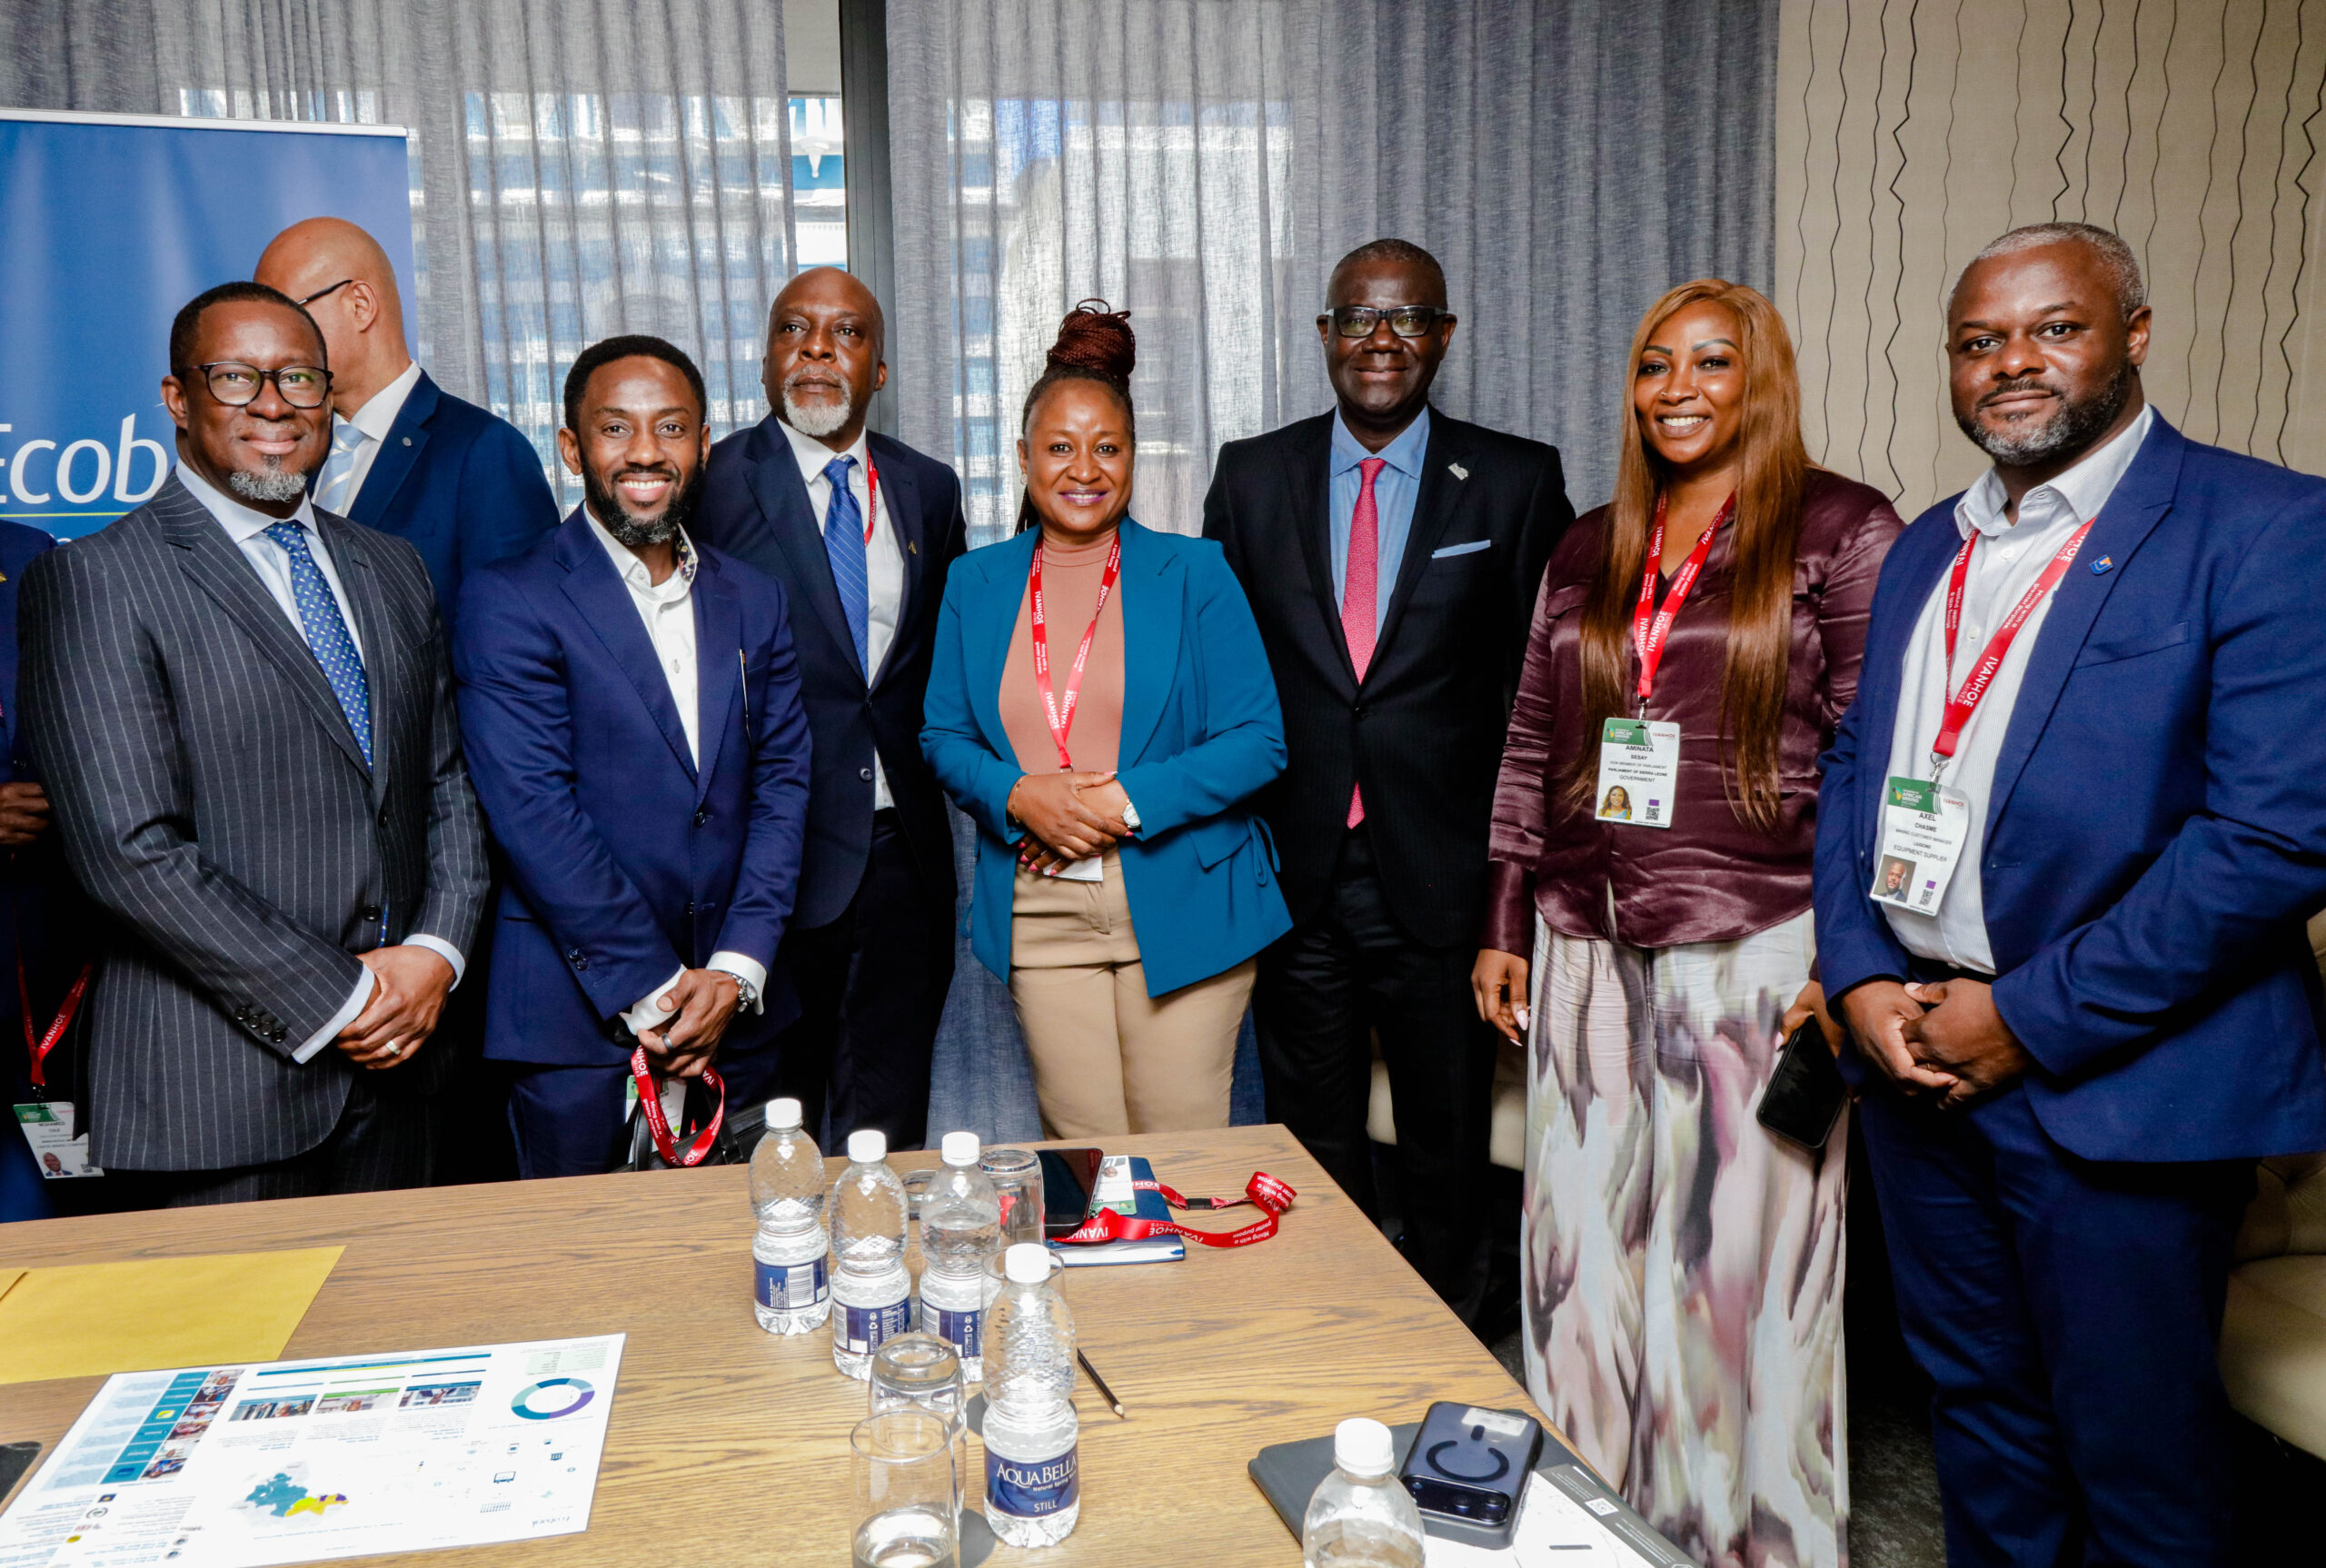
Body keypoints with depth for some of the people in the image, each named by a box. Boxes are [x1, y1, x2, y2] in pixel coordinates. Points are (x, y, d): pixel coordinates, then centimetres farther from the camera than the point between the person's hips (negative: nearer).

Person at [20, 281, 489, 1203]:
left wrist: (435, 953, -4)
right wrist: (333, 1001, -14)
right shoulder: (94, 581, -7)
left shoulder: (391, 569, 12)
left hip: (392, 1066, 5)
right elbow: (131, 851, -15)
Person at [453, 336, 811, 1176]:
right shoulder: (508, 602, -5)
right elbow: (535, 815, -12)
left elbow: (783, 787, 5)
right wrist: (653, 993, -13)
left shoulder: (754, 602, 10)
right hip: (579, 1025, -4)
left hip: (736, 1017, 4)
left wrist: (733, 972, -6)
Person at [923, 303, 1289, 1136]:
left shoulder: (1195, 574, 0)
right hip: (1040, 916, 2)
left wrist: (1131, 801, -16)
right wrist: (1017, 796, -11)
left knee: (1183, 1155, 6)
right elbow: (944, 736, 10)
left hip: (1180, 907, -2)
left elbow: (1258, 740, -4)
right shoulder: (976, 583, 9)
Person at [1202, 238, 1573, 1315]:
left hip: (1443, 874, -1)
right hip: (1294, 873, 2)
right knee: (1313, 1148, 14)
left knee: (1449, 1147, 12)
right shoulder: (1251, 477, 6)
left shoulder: (1516, 482, 1)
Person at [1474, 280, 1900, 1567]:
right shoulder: (1585, 553, 14)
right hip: (1587, 951, 5)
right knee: (1584, 1258, 10)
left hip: (1754, 951, -5)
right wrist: (1504, 928, 13)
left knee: (1747, 1263, 4)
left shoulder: (1842, 532, -1)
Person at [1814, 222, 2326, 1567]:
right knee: (1978, 1407, 20)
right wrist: (1863, 977, -3)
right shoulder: (1927, 549, 12)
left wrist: (2032, 1018, -17)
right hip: (1918, 1054, 6)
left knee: (2138, 1455, 9)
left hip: (2117, 1081, -6)